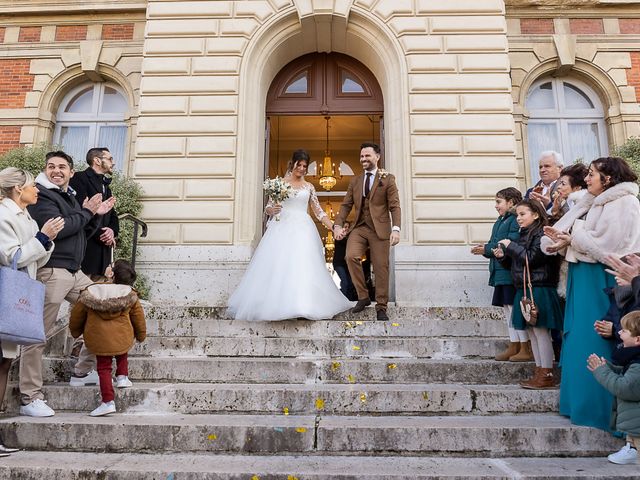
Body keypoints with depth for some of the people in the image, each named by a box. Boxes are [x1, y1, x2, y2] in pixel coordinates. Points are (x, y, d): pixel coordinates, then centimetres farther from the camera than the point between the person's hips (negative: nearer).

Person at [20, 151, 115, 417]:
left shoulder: (69, 197, 20)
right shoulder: (41, 195, -6)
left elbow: (82, 233, 23)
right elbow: (57, 228, -19)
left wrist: (95, 215, 8)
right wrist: (86, 212, -7)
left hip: (75, 272, 9)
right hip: (51, 271, -9)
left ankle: (82, 372, 21)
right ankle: (30, 399, 3)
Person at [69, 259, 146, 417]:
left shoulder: (89, 293, -3)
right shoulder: (130, 295, -1)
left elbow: (76, 315, 7)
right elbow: (139, 317, 8)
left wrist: (76, 331, 27)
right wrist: (141, 335, 26)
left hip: (98, 340, -1)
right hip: (123, 340, 1)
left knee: (103, 368, 8)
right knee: (122, 353, 33)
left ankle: (108, 402, 2)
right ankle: (122, 377, 23)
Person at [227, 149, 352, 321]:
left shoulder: (309, 187, 14)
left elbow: (318, 211, 15)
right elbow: (268, 208, 9)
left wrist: (334, 227, 5)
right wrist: (271, 210, -15)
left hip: (302, 229, 1)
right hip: (281, 228, -1)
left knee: (302, 266, -10)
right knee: (277, 266, -8)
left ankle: (302, 305, -7)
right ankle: (274, 305, 0)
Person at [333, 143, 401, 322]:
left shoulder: (388, 179, 5)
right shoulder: (355, 181, 16)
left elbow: (395, 206, -2)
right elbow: (346, 205, 12)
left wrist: (396, 229, -16)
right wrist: (338, 225, -3)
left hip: (379, 229, -2)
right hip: (359, 228, 3)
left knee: (381, 267, 0)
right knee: (351, 256, -21)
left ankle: (381, 308, 14)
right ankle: (363, 296, -3)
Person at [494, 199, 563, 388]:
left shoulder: (541, 234, -10)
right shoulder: (525, 235, 17)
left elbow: (531, 258, -19)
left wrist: (511, 246, -11)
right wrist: (504, 256, 4)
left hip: (539, 289, -9)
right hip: (525, 289, 9)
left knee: (540, 330, -5)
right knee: (532, 331, 11)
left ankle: (547, 375, 3)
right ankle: (540, 372, 18)